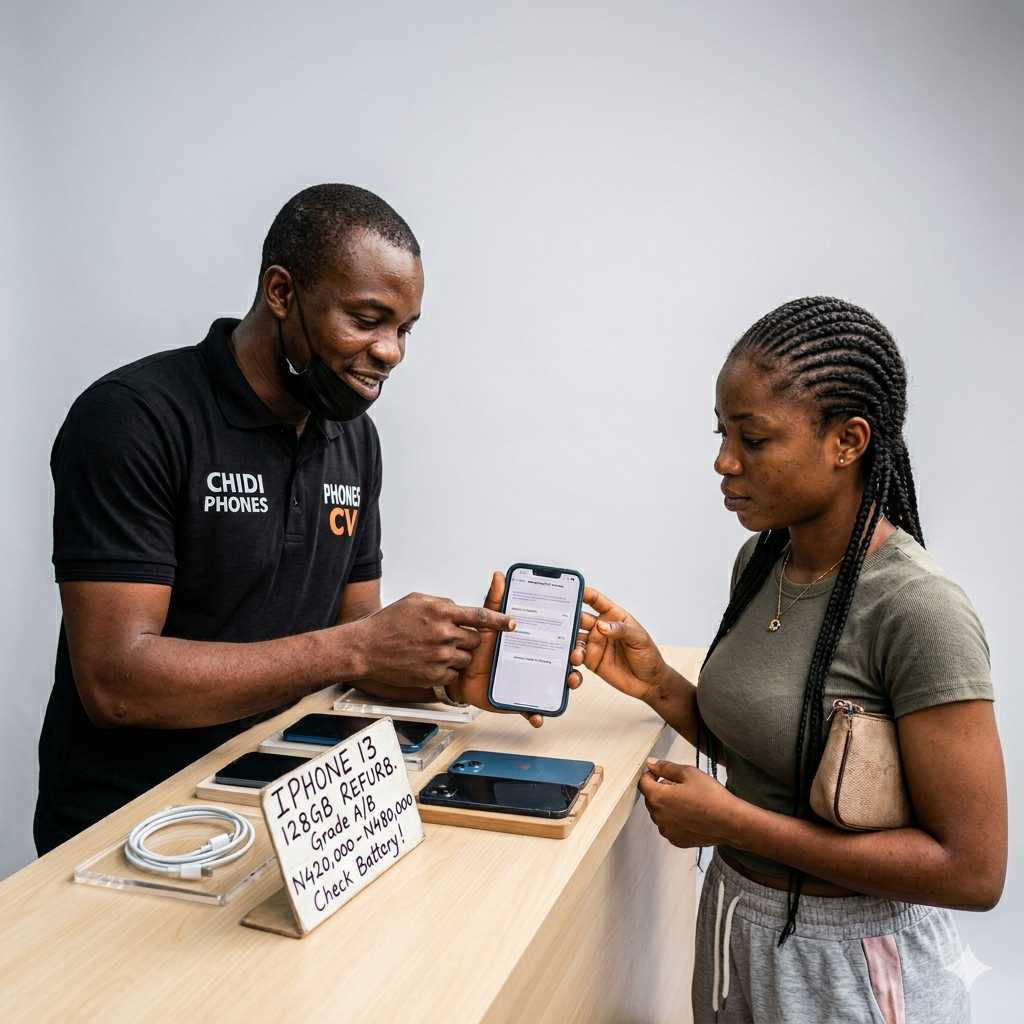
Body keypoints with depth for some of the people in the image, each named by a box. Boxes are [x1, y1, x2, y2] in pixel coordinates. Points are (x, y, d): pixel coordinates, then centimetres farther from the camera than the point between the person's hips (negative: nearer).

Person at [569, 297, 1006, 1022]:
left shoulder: (918, 610, -25)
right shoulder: (762, 560, -3)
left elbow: (973, 870, -24)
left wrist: (730, 822, -24)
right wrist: (658, 685, -10)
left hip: (846, 962, -6)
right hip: (738, 920, 6)